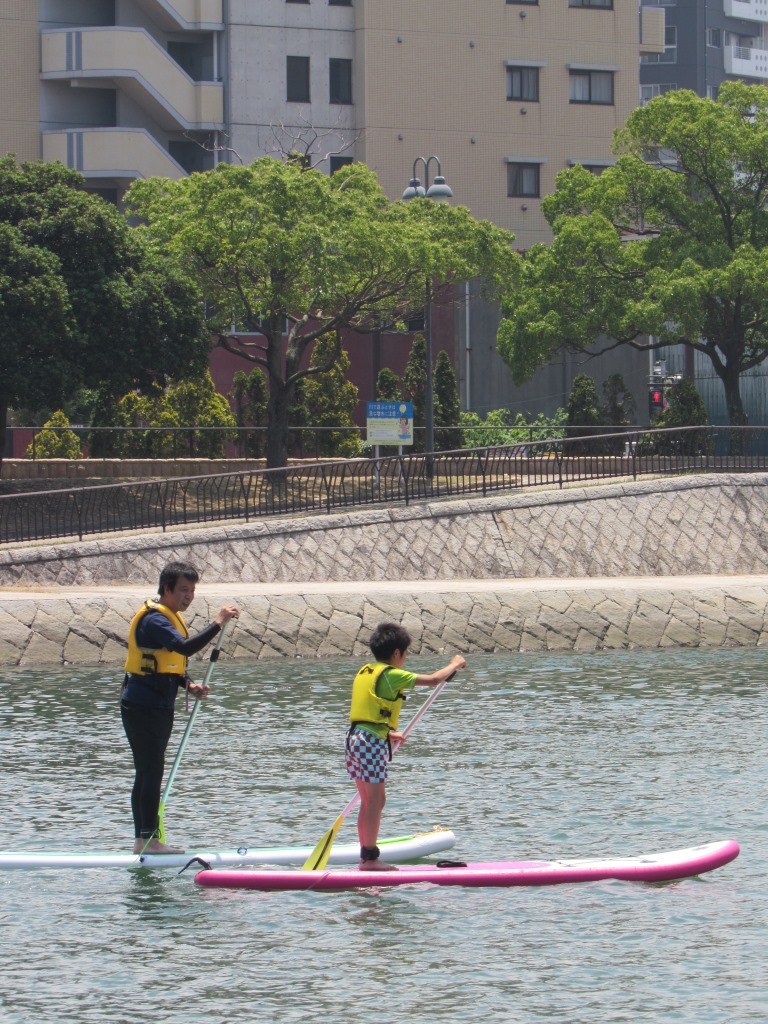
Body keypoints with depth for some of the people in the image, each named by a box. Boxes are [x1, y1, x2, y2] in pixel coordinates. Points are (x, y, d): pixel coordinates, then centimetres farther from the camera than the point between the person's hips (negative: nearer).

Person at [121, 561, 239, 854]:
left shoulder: (171, 617, 17)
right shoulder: (153, 619, -16)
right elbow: (185, 647, -31)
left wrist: (189, 685, 7)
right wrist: (217, 623, -28)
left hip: (159, 707, 10)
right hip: (142, 706, -10)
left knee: (148, 774, 11)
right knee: (151, 772, -12)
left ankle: (143, 840, 15)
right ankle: (149, 839, -14)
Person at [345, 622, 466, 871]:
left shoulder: (364, 672, 16)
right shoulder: (391, 675, -9)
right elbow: (433, 680, -7)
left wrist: (389, 734, 32)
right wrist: (454, 665, 10)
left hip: (355, 737, 9)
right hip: (372, 741, -9)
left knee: (369, 800, 13)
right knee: (376, 799, -6)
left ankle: (365, 856, 15)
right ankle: (370, 857, -7)